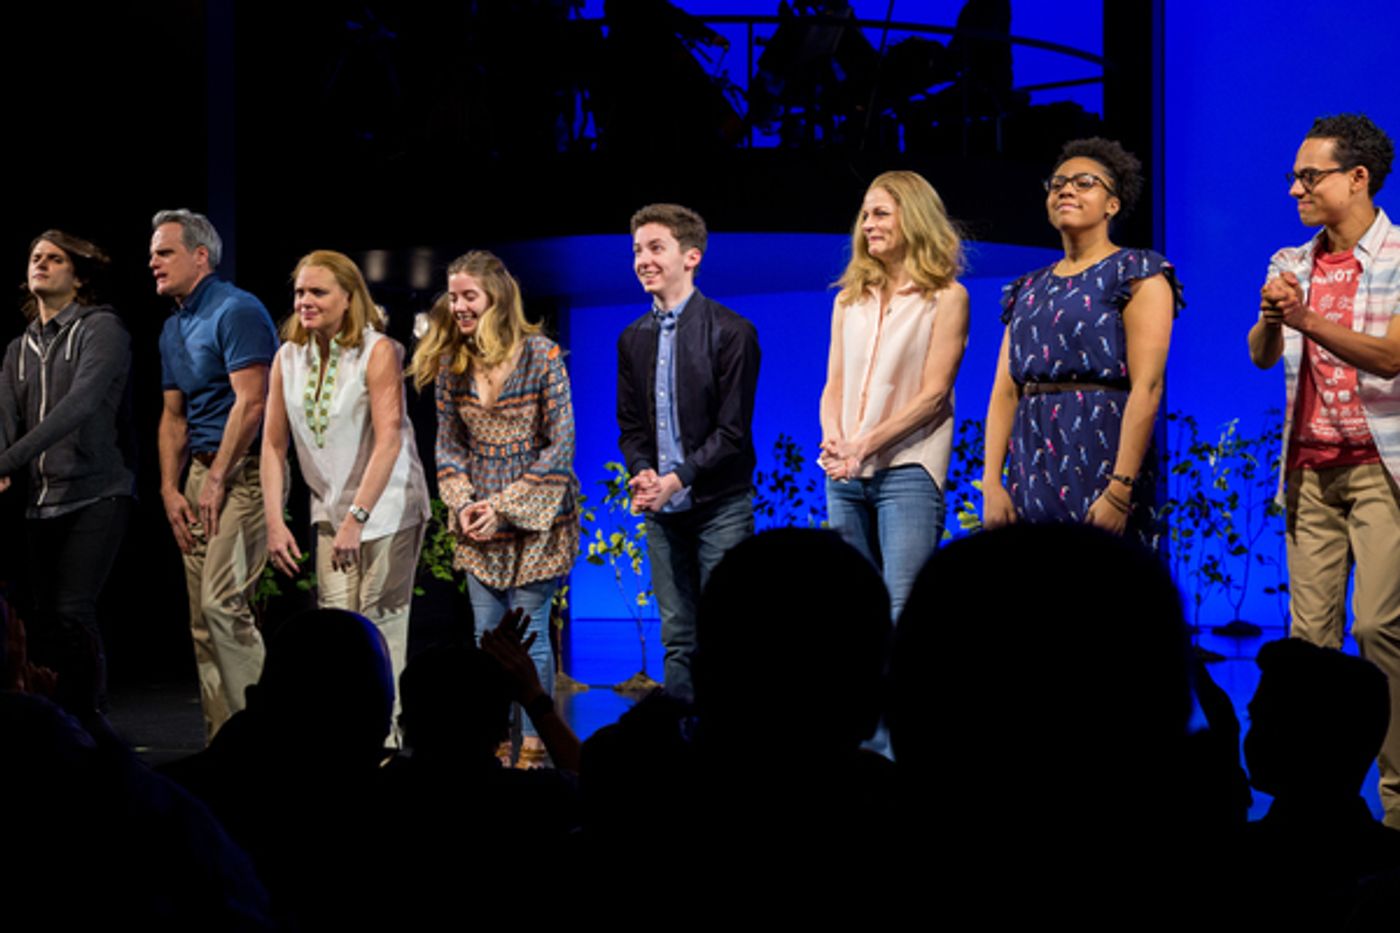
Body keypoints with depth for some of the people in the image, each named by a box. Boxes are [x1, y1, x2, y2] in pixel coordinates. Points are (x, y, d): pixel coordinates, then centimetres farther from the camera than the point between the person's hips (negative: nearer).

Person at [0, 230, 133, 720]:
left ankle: (83, 727, -8)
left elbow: (81, 403, -19)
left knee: (73, 613, -15)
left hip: (96, 496, -6)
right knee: (44, 621, 5)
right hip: (40, 503, 6)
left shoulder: (101, 329, -3)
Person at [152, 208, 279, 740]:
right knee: (202, 618, 7)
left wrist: (216, 480, -15)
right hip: (202, 472, 9)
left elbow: (250, 402, -17)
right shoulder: (174, 328, 18)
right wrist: (170, 488, 7)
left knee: (221, 602, -17)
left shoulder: (236, 311, -10)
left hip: (243, 470, -9)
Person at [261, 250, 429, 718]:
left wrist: (357, 520, -22)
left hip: (388, 510, -5)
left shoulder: (378, 351, -12)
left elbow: (389, 441, -19)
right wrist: (274, 522, -4)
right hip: (330, 513, 5)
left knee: (379, 633, -4)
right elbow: (273, 444, 4)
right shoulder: (288, 358, 4)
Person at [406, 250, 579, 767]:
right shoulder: (451, 362, 3)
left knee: (529, 636, -3)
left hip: (535, 517, -4)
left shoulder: (541, 355, -11)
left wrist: (507, 505, -13)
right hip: (478, 524, 4)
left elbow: (560, 445, -10)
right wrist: (463, 503, -6)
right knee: (486, 637, 6)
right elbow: (449, 444, 10)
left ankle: (533, 745, 7)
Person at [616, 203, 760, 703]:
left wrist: (678, 479, -19)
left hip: (719, 505, -5)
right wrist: (643, 473, -9)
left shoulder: (731, 332, -7)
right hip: (663, 510, 5)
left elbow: (732, 430, -10)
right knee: (677, 638, 8)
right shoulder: (633, 339, 11)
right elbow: (630, 424, 12)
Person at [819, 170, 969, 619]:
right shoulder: (850, 299, 16)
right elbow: (834, 385, 13)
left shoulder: (946, 297, 0)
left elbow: (933, 394, -7)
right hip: (845, 476, 6)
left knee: (902, 612, -14)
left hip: (907, 470, -6)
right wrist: (832, 437, -9)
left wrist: (865, 444, -15)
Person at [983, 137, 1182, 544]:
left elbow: (1147, 386, -11)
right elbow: (1005, 391, 11)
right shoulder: (1029, 290, 18)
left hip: (1100, 452, -6)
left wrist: (1120, 491, -19)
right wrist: (991, 484, -1)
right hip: (1032, 465, 6)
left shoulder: (1138, 273, 0)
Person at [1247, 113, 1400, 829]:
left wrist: (1307, 320, -23)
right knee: (1310, 631, 1)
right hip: (1309, 468, 5)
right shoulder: (1290, 265, 13)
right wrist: (1270, 317, -18)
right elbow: (1260, 355, 3)